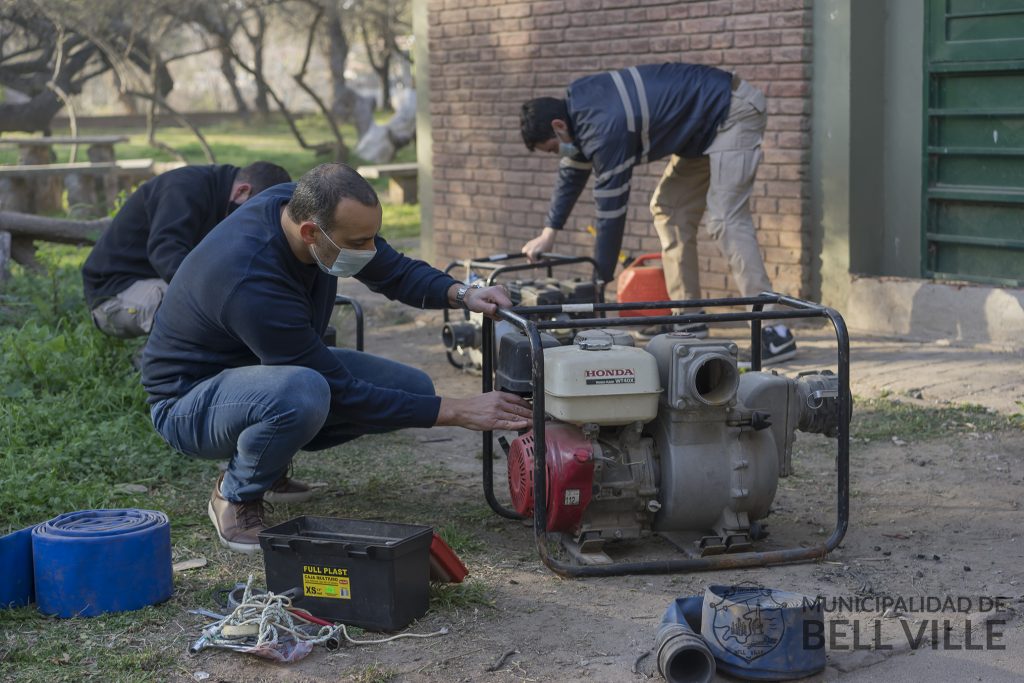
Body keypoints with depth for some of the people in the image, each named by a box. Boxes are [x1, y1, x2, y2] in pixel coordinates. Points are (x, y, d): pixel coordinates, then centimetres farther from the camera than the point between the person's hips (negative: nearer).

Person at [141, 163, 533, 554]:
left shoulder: (306, 205, -15)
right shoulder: (253, 283, -37)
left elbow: (396, 271, 1)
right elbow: (344, 396, -29)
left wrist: (462, 295, -20)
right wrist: (456, 412, -28)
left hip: (263, 368, 8)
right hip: (188, 399, -8)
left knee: (412, 388, -6)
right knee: (304, 391, -41)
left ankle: (270, 461, 10)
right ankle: (236, 496, -10)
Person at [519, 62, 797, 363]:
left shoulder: (603, 129, -27)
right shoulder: (576, 102, 1)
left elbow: (611, 211, -23)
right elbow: (573, 172, 15)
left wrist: (599, 282, -16)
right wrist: (548, 234, 12)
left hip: (734, 112, -10)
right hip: (706, 124, 11)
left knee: (726, 220, -20)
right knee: (670, 210, 7)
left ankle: (774, 333, -25)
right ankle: (690, 323, 9)